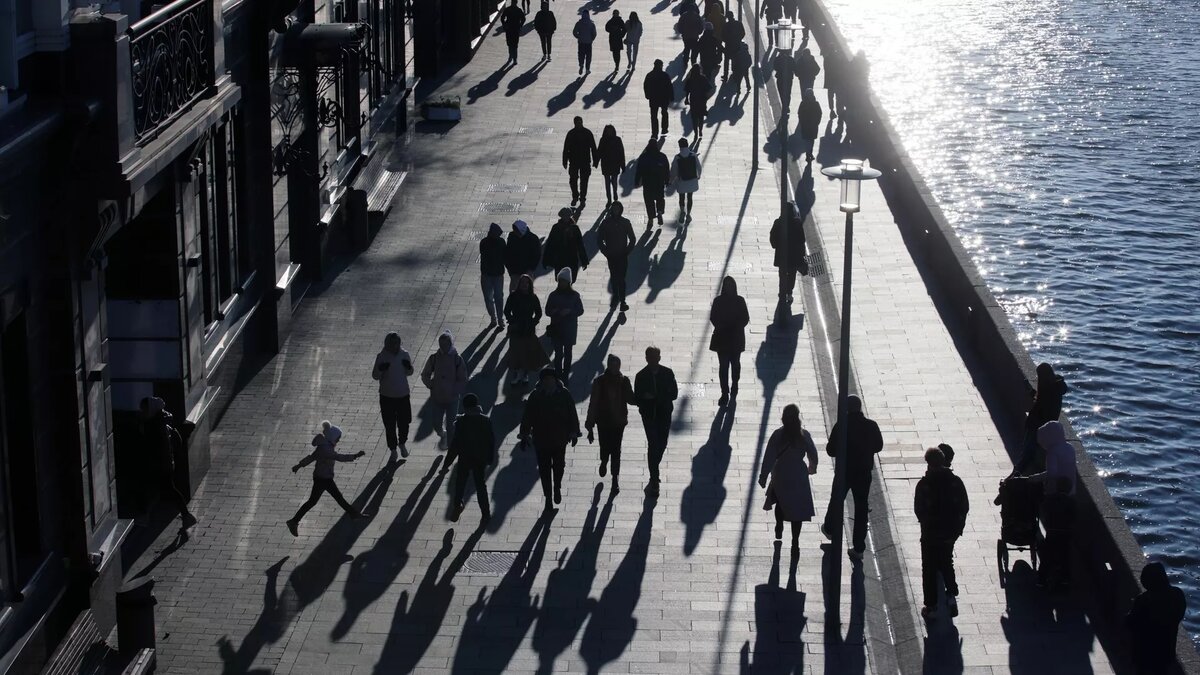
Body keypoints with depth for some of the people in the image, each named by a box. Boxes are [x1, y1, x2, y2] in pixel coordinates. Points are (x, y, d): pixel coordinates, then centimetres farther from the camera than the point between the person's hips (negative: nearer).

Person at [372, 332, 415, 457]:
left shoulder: (404, 355, -5)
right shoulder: (382, 357, -13)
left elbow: (409, 373, 8)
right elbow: (374, 376, -7)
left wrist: (408, 367, -15)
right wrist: (381, 369, -28)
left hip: (403, 395, 2)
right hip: (387, 396, -2)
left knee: (404, 422, 12)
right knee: (390, 425, 7)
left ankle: (402, 444, 40)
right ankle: (393, 449, 25)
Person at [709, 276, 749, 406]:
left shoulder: (740, 301, -5)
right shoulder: (718, 301, -5)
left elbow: (745, 319, -1)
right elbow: (713, 318, 1)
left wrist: (737, 327, -16)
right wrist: (720, 327, -15)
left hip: (736, 338, 1)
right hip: (722, 337, -1)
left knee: (735, 363, 17)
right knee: (723, 365, -3)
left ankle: (734, 385, 39)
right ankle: (725, 393, 0)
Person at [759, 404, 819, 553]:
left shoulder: (777, 435, -14)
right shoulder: (804, 435, -11)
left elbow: (769, 457, -11)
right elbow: (813, 454, 2)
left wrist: (763, 477, -2)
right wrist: (812, 467, 23)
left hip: (780, 476, 0)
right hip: (799, 476, 0)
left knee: (780, 502, 27)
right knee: (798, 509, 5)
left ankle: (779, 529, 42)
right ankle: (795, 543, 2)